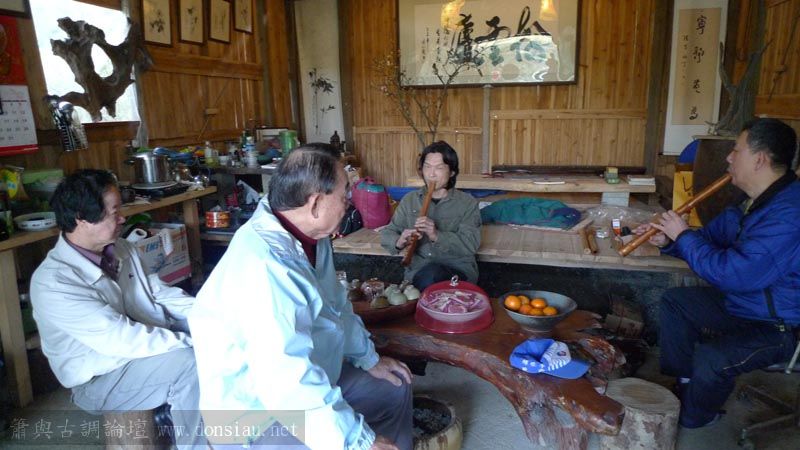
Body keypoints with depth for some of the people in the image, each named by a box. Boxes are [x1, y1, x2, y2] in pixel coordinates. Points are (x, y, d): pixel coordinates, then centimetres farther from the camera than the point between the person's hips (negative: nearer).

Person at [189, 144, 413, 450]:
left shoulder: (310, 237, -2)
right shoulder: (266, 265, -33)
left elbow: (336, 306, 13)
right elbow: (288, 381, -38)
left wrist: (369, 358, 14)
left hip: (306, 380, 9)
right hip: (254, 417, -9)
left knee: (395, 390, 17)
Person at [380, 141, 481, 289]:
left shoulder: (467, 202, 0)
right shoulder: (409, 200, 9)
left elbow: (470, 244, -11)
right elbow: (387, 234, 5)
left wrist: (437, 236, -27)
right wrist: (399, 242, -19)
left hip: (458, 271, -1)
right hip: (417, 272, 2)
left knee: (430, 275, -33)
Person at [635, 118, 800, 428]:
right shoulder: (754, 200, 2)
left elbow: (732, 274, -35)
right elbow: (712, 235, 13)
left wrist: (683, 236, -22)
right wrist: (669, 241, -6)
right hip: (739, 303, 10)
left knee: (711, 359, -31)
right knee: (674, 301, 15)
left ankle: (691, 420, 2)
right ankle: (685, 385, 22)